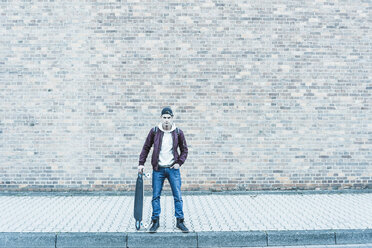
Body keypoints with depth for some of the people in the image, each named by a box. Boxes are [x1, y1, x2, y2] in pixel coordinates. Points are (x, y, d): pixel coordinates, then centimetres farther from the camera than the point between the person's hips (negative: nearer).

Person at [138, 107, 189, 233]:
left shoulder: (178, 132, 0)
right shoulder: (154, 131, -1)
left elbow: (184, 150, 10)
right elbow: (146, 148, 7)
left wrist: (179, 163, -2)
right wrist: (141, 163, 2)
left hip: (173, 168, 0)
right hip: (158, 169, 0)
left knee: (178, 196, 1)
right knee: (155, 196, 4)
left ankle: (180, 221, 12)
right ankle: (155, 221, 15)